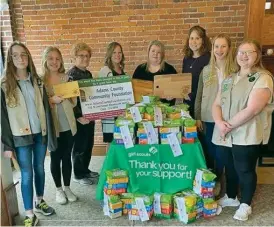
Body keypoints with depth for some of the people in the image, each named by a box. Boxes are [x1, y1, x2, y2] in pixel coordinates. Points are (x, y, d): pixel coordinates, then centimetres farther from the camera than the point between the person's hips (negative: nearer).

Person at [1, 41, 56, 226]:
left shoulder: (37, 81, 5)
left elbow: (46, 108, 4)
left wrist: (50, 134, 0)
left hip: (40, 133, 3)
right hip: (21, 136, -3)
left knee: (39, 168, 16)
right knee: (27, 173, 3)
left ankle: (40, 201, 36)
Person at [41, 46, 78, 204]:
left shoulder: (67, 78, 5)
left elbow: (74, 102, 8)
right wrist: (51, 99, -22)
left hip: (68, 125, 3)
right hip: (52, 126, -3)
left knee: (67, 157, 12)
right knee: (55, 158, 10)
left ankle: (67, 187, 29)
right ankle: (59, 189, 27)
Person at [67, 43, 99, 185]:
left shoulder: (88, 73, 11)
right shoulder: (71, 74, -14)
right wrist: (79, 116, -24)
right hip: (79, 116, -8)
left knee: (89, 144, 16)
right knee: (80, 146, 4)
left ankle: (85, 170, 33)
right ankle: (78, 175, 20)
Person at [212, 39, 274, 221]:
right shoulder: (229, 79, 13)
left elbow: (251, 109, -21)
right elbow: (217, 104, 8)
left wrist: (229, 125, -15)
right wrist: (219, 123, -11)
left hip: (247, 136, -6)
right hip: (225, 135, 6)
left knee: (245, 170, 6)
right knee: (229, 168, 18)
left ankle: (245, 205, 27)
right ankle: (231, 197, 40)